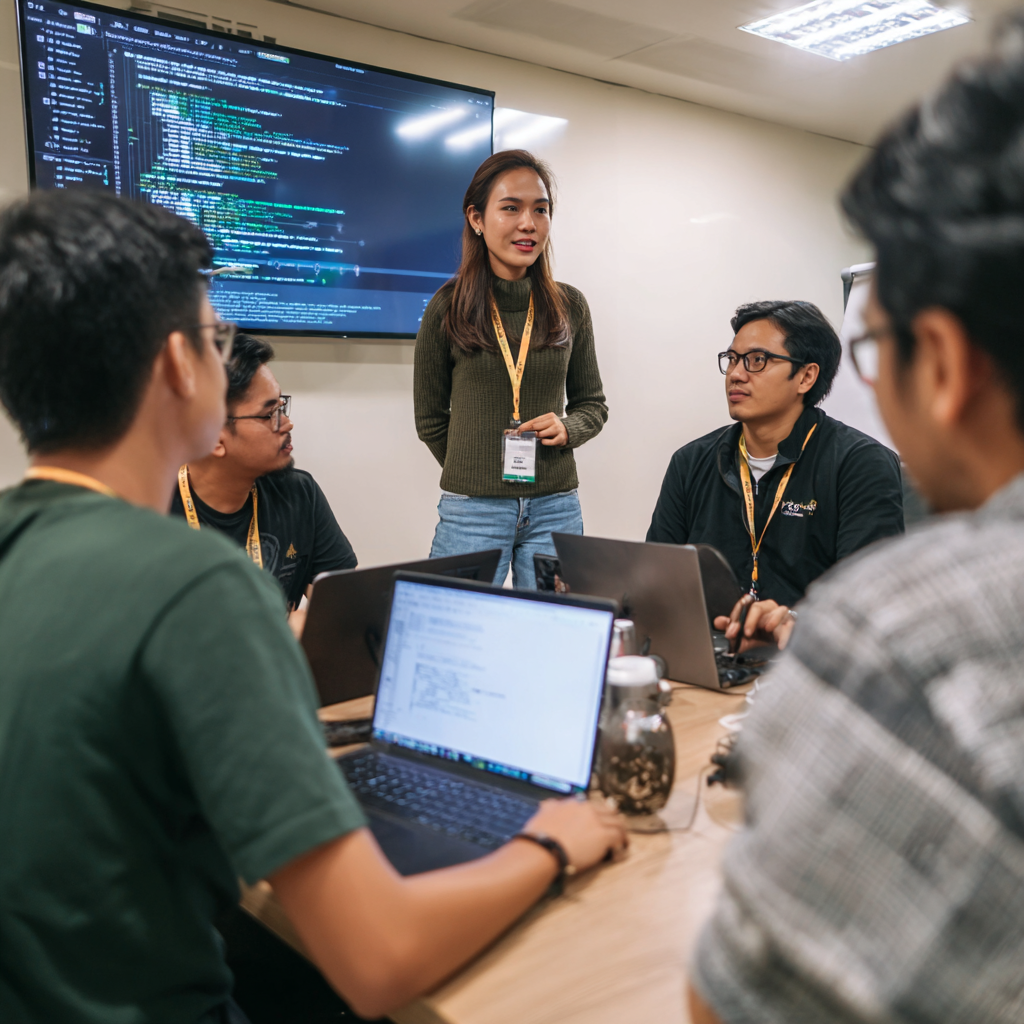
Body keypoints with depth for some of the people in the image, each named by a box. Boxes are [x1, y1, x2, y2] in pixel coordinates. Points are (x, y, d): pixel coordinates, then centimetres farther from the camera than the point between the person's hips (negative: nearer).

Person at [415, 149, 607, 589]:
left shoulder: (570, 306, 4)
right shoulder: (448, 308, -3)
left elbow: (592, 404, 14)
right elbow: (430, 419, 7)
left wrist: (567, 429, -6)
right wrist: (476, 475, 8)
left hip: (555, 508, 3)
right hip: (471, 509, -2)